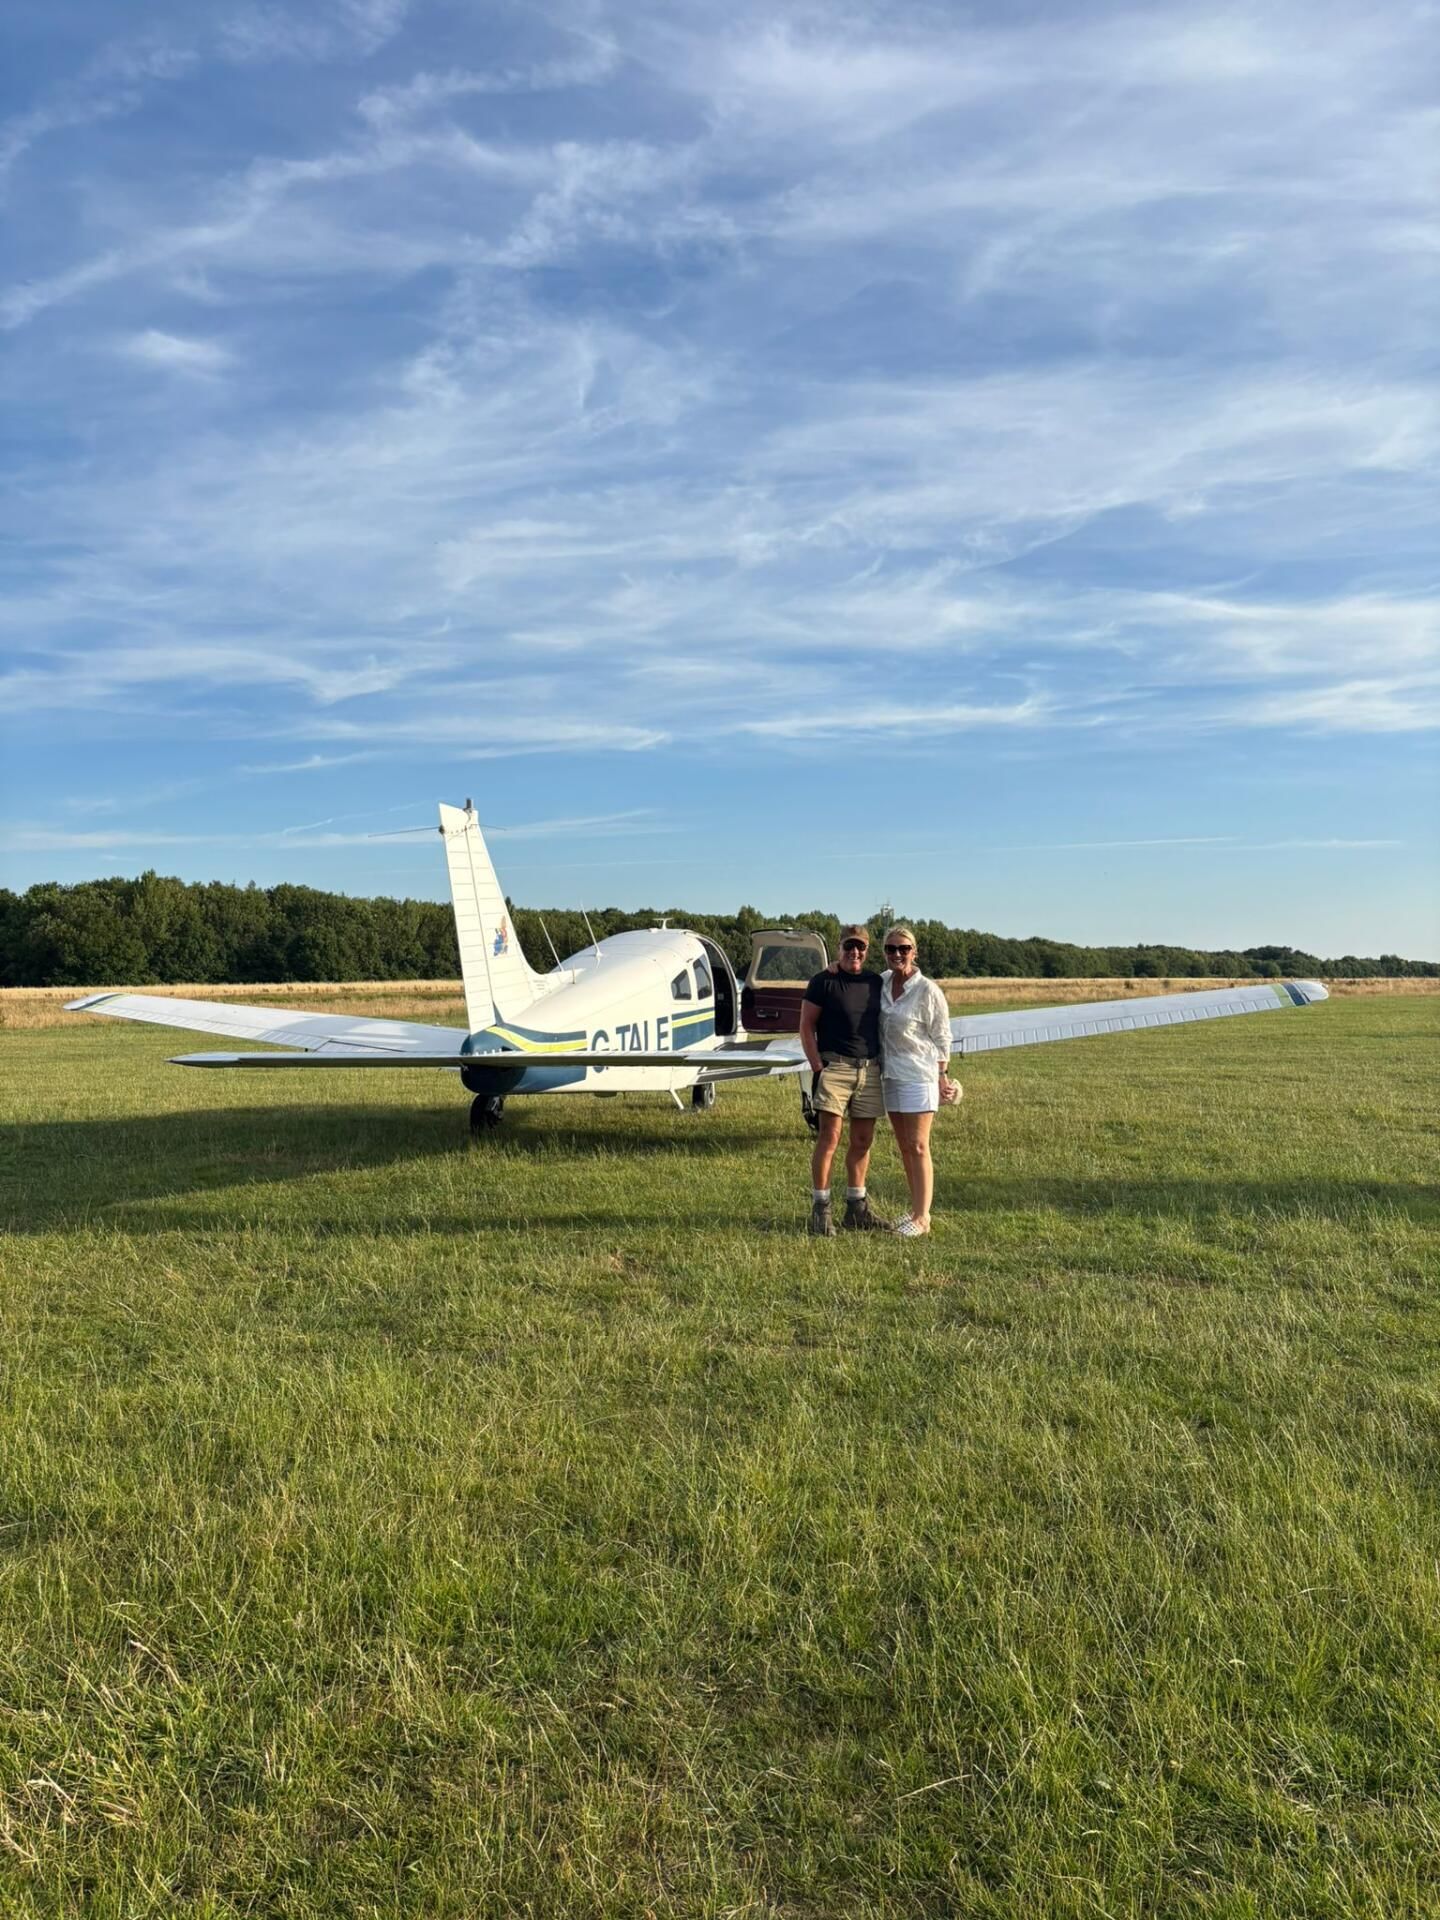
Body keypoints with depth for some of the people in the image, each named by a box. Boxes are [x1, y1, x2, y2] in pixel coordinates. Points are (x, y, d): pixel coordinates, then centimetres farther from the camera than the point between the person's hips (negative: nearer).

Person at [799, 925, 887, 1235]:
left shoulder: (876, 983, 12)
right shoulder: (823, 982, -3)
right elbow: (806, 1027, -4)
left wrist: (884, 1065, 11)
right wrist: (817, 1068, -11)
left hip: (870, 1070, 5)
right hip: (834, 1067, -5)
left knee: (862, 1141, 9)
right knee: (829, 1137, -7)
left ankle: (856, 1209, 20)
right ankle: (820, 1209, 1)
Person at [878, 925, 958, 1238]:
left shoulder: (927, 990, -12)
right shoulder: (881, 982, 2)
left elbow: (941, 1037, -6)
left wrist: (943, 1076, -6)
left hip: (919, 1075, -6)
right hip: (891, 1074, 6)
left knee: (918, 1147, -4)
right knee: (904, 1148, 12)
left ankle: (922, 1218, 1)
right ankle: (917, 1210, 22)